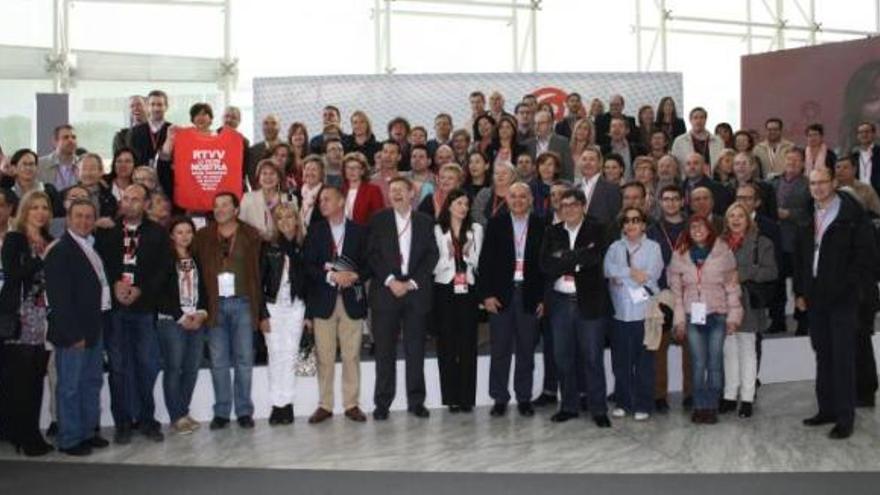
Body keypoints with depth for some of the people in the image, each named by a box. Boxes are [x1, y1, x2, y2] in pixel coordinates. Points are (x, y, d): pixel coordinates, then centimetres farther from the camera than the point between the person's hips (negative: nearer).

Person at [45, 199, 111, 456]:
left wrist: (98, 325, 8)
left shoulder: (91, 248, 13)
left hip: (94, 327, 9)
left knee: (92, 383, 16)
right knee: (70, 387, 0)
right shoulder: (60, 251, -12)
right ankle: (69, 440, 10)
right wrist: (73, 333, -20)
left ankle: (87, 431, 28)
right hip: (73, 331, -9)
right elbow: (59, 297, -17)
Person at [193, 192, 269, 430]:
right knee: (218, 361, 5)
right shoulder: (203, 237, 7)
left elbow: (259, 274, 0)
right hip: (215, 305, 1)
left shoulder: (250, 235, 2)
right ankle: (221, 412, 12)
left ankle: (244, 411, 11)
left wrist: (263, 312, -4)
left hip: (242, 304, -1)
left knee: (244, 359, 3)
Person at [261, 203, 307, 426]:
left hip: (296, 307, 0)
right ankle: (278, 404, 8)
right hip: (273, 306, 0)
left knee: (289, 354, 1)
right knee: (276, 355, 1)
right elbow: (260, 280, 0)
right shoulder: (268, 247, 1)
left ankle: (286, 403, 8)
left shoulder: (305, 246, 3)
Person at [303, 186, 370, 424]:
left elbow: (369, 264, 5)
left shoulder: (360, 231, 7)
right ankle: (324, 405, 11)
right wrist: (331, 276, -14)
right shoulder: (315, 230, 8)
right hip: (323, 300, 0)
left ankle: (352, 404, 11)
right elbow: (307, 265, 0)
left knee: (351, 355, 2)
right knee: (324, 356, 2)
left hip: (352, 299, 0)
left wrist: (355, 276, -14)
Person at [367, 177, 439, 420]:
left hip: (416, 291, 1)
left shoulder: (425, 222, 10)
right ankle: (382, 403, 8)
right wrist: (390, 281, -10)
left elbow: (431, 255, 4)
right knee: (385, 350, 1)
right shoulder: (379, 220, 7)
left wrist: (412, 282, -7)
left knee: (416, 349, 5)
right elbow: (372, 254, 0)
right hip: (386, 291, -1)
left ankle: (416, 401, 14)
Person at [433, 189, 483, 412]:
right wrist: (449, 256, -16)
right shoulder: (437, 230, 3)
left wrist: (467, 254, -12)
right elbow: (434, 264, 0)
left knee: (468, 342, 1)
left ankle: (467, 396, 7)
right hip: (444, 290, -1)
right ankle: (451, 396, 7)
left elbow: (477, 262, 7)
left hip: (468, 290, 2)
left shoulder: (476, 229, 10)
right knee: (446, 342, 0)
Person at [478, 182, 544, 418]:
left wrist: (543, 297, -2)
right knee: (500, 350, 4)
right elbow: (486, 261, 1)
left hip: (530, 295, 0)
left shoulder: (541, 226, 3)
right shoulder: (495, 224, 4)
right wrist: (486, 294, -6)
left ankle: (524, 398, 18)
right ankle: (499, 399, 13)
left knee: (526, 350, 7)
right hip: (500, 294, 0)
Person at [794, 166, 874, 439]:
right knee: (823, 356, 11)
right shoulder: (807, 217, 11)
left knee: (843, 358, -2)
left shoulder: (851, 215, -6)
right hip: (815, 298, 5)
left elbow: (864, 256, -8)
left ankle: (845, 417, 4)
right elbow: (799, 257, 15)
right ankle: (827, 409, 20)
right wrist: (800, 292, 8)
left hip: (842, 299, -5)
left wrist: (845, 286, -13)